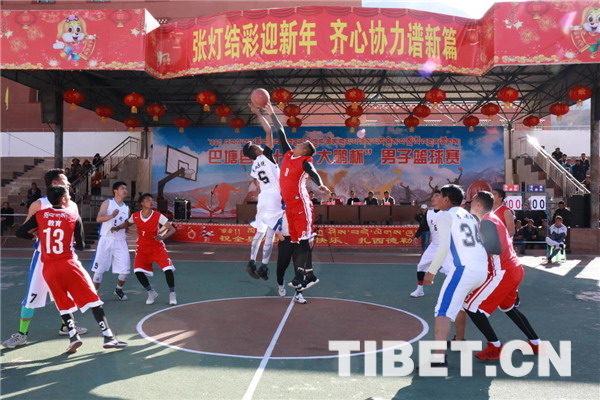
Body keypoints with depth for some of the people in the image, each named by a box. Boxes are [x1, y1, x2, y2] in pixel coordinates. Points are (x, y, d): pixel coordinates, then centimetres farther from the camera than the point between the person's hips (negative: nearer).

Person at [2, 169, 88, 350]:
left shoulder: (72, 205, 5)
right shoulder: (39, 204, -8)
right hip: (44, 255, -5)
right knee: (33, 294, -2)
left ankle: (65, 325, 32)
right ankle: (21, 334, 11)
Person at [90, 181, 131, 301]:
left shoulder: (126, 207, 12)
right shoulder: (107, 203, -3)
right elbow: (98, 219, -17)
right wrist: (112, 215, -32)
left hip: (120, 242, 4)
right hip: (106, 240, -4)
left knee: (125, 270, -1)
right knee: (99, 269, 2)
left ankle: (118, 290, 22)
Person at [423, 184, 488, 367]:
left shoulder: (445, 216, 1)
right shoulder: (470, 216, 24)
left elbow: (444, 247, -11)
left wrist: (431, 272, -6)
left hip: (465, 268, -8)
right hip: (482, 268, 9)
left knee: (443, 311, -13)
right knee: (459, 303, 31)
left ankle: (438, 359, -25)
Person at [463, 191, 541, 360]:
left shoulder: (486, 222, -15)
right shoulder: (493, 219, 16)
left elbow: (496, 249, -25)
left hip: (503, 273, -11)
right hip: (514, 269, 11)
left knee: (472, 306, -6)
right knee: (508, 307, 30)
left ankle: (495, 348, 2)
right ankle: (535, 343, 33)